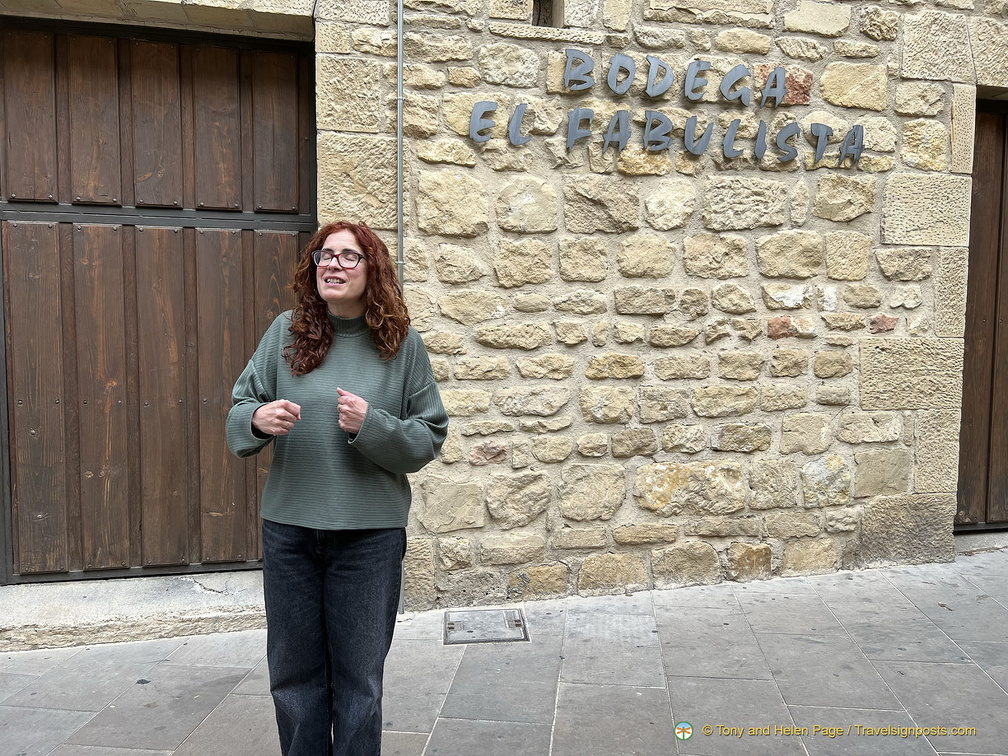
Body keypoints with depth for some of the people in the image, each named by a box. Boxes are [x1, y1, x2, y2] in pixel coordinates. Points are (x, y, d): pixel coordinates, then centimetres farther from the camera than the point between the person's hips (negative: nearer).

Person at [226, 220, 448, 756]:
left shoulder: (401, 343, -3)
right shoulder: (286, 332, 1)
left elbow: (430, 438, -3)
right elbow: (239, 410, 5)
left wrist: (373, 426, -20)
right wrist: (257, 419, -18)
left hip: (370, 532, -2)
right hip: (288, 526, 2)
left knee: (358, 677, 13)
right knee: (294, 671, 16)